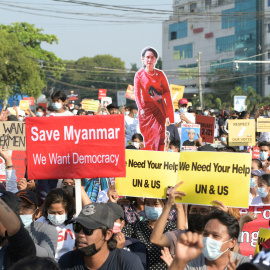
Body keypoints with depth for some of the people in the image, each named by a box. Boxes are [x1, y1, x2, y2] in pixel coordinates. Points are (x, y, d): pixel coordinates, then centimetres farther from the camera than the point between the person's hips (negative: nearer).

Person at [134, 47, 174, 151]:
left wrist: (160, 97, -17)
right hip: (146, 108, 0)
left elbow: (167, 92, 4)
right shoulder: (139, 75, 0)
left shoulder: (160, 74, 2)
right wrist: (141, 108, -18)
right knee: (148, 137, 1)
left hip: (159, 108, 0)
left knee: (159, 134, -10)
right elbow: (137, 93, -6)